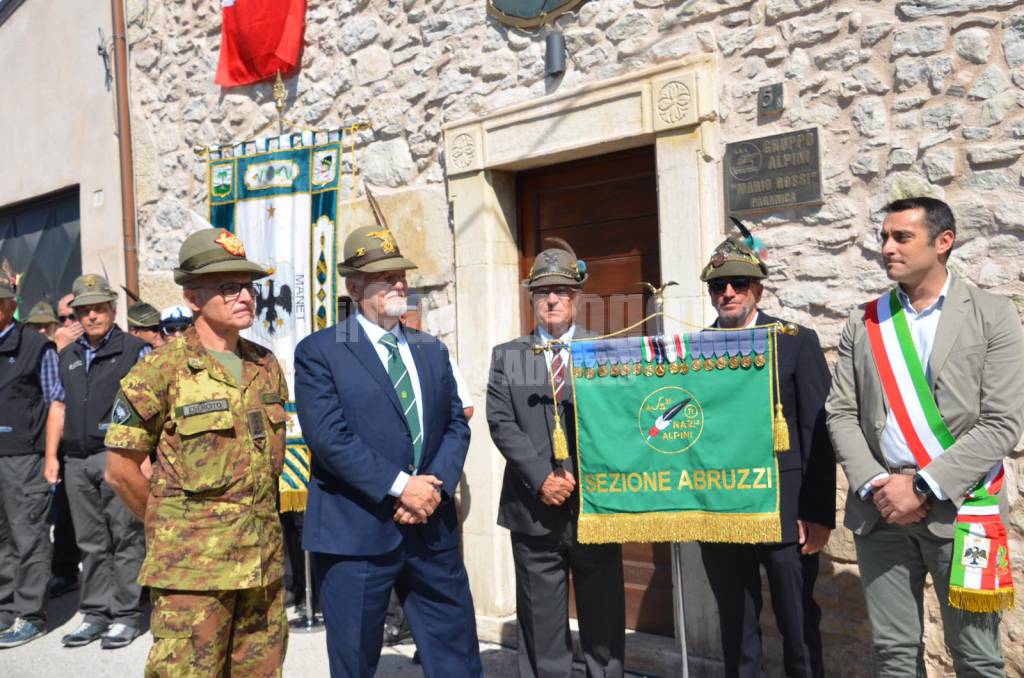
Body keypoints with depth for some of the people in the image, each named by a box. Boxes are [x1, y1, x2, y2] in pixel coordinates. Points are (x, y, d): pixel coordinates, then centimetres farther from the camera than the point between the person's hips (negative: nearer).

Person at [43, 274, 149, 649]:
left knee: (126, 538, -1)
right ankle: (95, 613, 21)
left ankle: (126, 615, 7)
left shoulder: (134, 350, -1)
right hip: (77, 460, 5)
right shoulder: (68, 356, 16)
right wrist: (51, 456, 12)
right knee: (91, 542, 11)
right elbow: (58, 408, 19)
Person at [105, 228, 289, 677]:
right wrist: (170, 527, 2)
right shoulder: (162, 370, -10)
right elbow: (121, 469, -5)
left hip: (264, 558, 5)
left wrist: (260, 519, 14)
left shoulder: (267, 366, 7)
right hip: (192, 562, -5)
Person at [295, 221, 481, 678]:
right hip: (355, 531, -4)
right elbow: (329, 436, -14)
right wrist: (399, 486, -17)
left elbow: (456, 426, 9)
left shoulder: (431, 350, 14)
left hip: (432, 528, 5)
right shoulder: (318, 352, -3)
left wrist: (436, 485, -8)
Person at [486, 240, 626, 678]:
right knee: (541, 622, 9)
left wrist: (577, 476, -12)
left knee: (603, 618, 10)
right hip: (534, 508, 1)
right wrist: (542, 478, -12)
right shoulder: (506, 356, 9)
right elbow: (501, 423, -1)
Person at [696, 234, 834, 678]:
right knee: (735, 630, 14)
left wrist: (820, 513, -8)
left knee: (799, 628, 9)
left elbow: (819, 433, -4)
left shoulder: (797, 342, -1)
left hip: (784, 512, -2)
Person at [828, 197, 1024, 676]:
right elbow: (841, 414, 5)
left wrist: (923, 487, -13)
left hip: (960, 509, -2)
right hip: (879, 509, 3)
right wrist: (874, 486, -9)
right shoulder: (863, 324, 9)